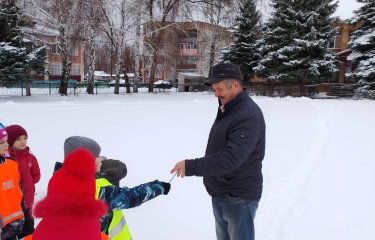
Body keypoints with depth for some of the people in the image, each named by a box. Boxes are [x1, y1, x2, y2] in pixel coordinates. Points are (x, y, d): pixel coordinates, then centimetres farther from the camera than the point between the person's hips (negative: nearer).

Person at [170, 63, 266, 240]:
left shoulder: (249, 116, -24)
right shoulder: (226, 109, 8)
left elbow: (231, 158, -32)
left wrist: (191, 167, -30)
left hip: (239, 198, -9)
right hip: (220, 194, 9)